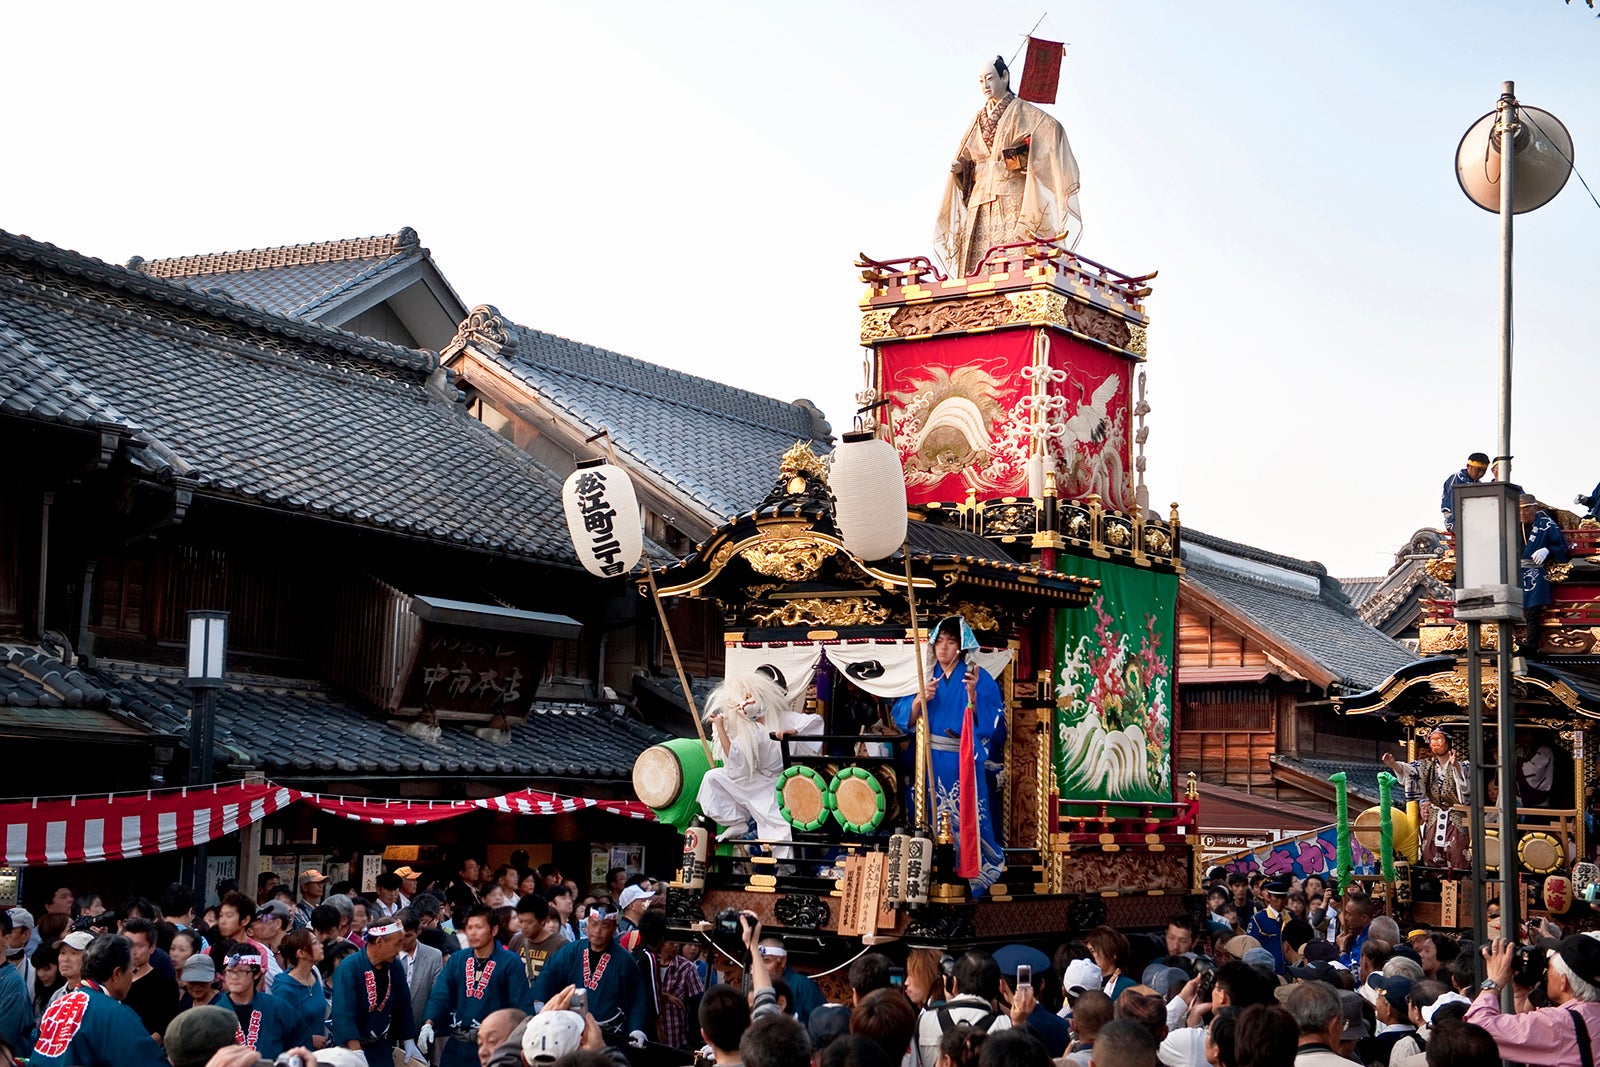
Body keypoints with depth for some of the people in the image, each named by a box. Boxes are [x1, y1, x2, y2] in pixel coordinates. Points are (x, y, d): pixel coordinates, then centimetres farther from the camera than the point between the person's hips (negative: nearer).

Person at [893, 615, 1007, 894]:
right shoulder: (926, 675, 9)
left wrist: (972, 695, -25)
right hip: (930, 764, 3)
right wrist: (921, 698, -17)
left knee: (967, 819, -6)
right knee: (933, 819, 4)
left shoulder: (979, 678, -2)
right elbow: (904, 718, 1)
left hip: (965, 764, -3)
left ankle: (975, 877, 4)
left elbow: (990, 724, -11)